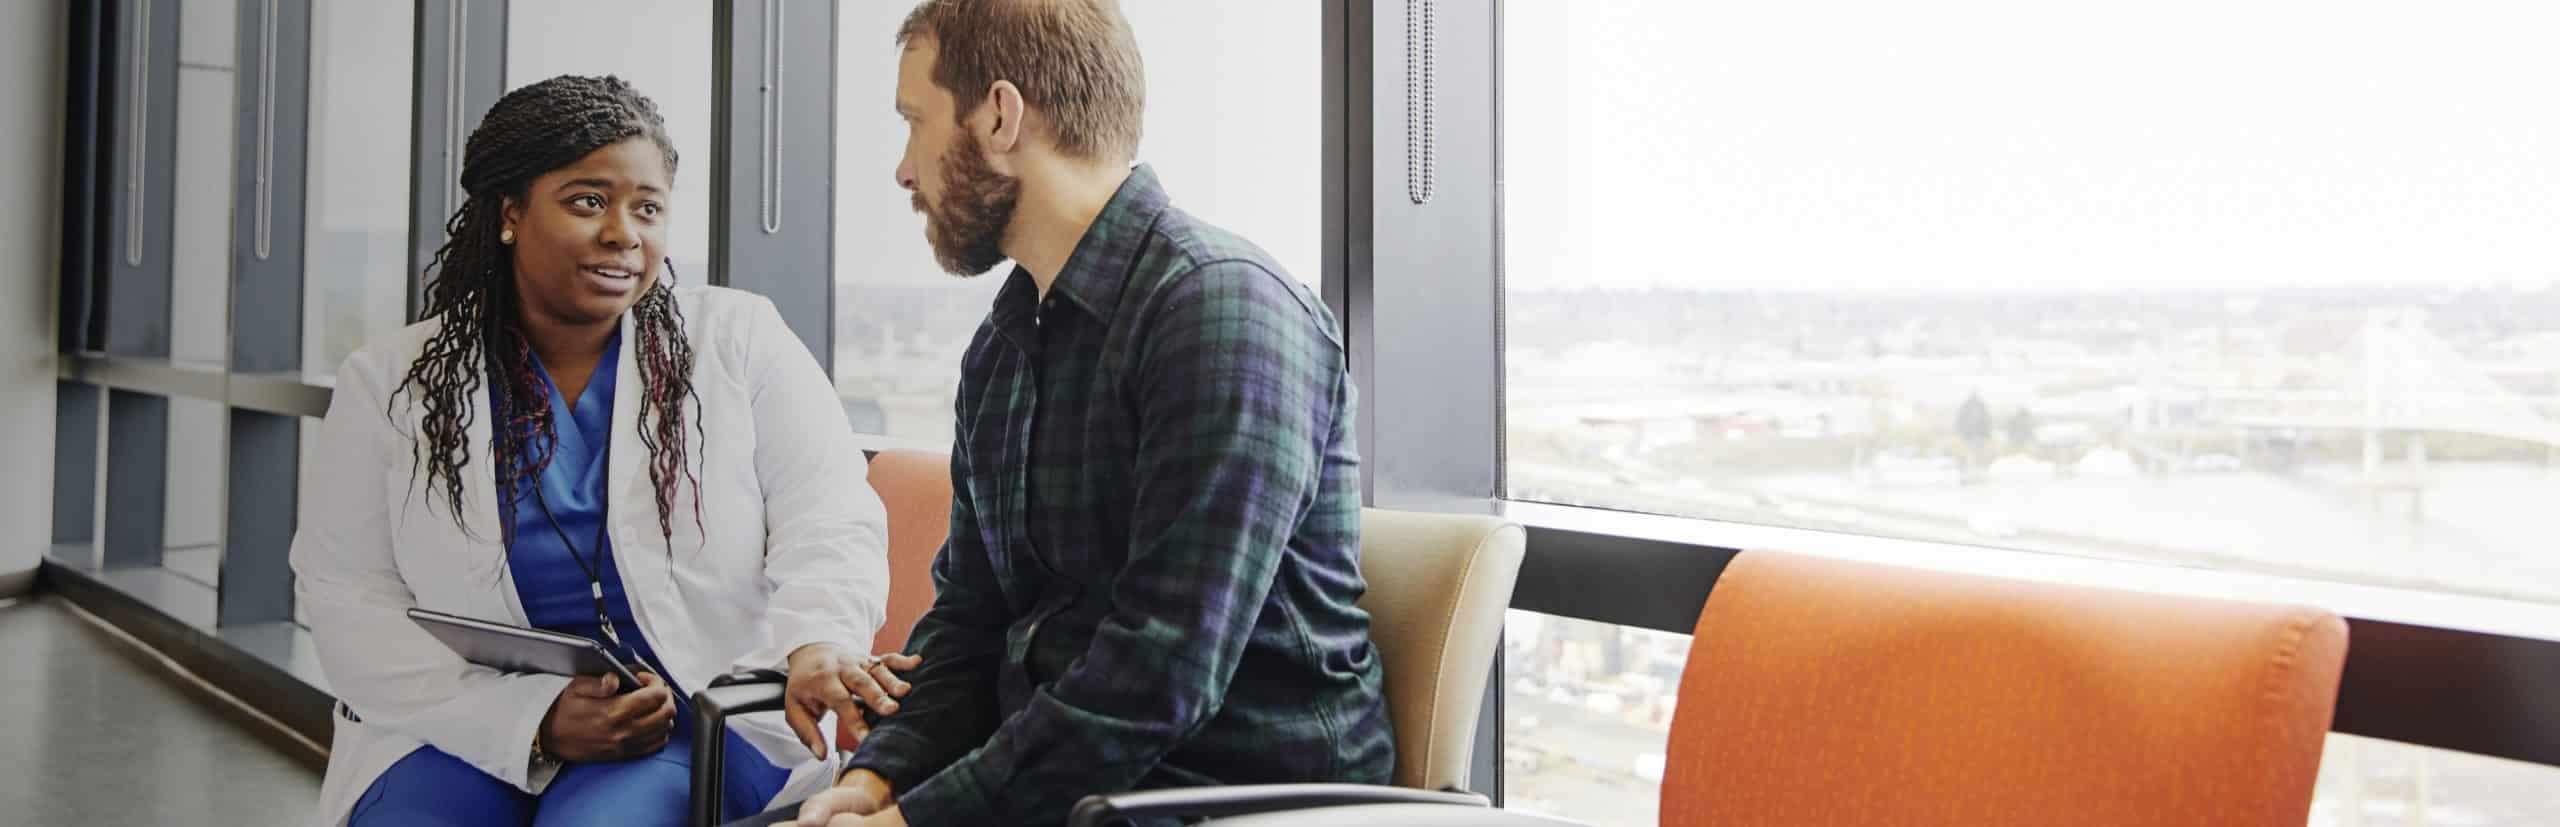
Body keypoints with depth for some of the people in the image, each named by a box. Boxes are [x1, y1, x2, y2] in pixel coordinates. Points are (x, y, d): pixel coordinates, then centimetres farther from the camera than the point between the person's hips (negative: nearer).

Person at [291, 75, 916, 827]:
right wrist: (533, 722, -16)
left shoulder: (741, 342, 4)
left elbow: (829, 524, -4)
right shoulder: (390, 382, 6)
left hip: (699, 727, -2)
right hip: (466, 730, 2)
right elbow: (346, 598, -1)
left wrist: (819, 643, -28)